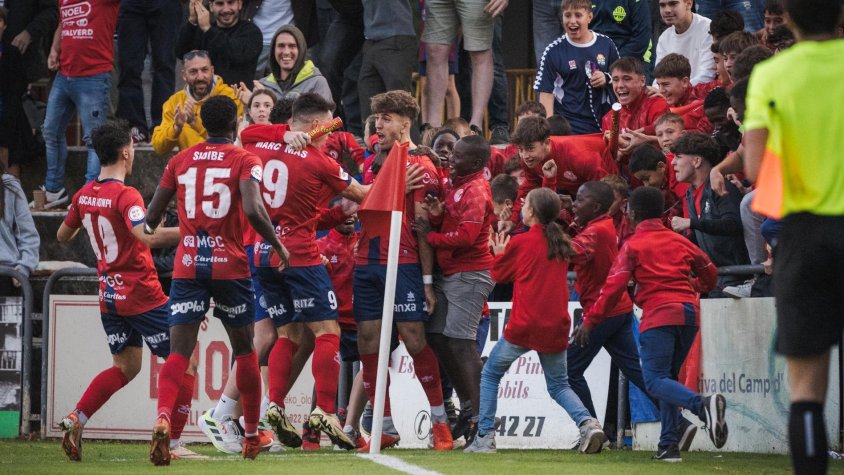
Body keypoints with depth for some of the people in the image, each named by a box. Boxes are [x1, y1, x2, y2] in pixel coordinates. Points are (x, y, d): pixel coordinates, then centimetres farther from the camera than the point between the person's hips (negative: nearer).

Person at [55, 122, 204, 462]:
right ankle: (173, 443, -5)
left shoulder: (84, 195, 4)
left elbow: (62, 236, 19)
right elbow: (147, 237, -35)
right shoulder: (125, 196, -19)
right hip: (141, 294, -8)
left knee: (125, 366, 21)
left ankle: (75, 420, 5)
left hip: (109, 294, 8)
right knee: (185, 363, 1)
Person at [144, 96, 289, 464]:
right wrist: (277, 245, -3)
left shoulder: (180, 161, 8)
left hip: (187, 266, 2)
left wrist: (151, 228, 33)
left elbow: (152, 216, 10)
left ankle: (163, 418, -32)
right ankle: (252, 436, 23)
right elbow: (252, 210, -18)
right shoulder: (244, 161, -2)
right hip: (230, 266, -2)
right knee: (244, 349, 15)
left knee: (178, 351, -5)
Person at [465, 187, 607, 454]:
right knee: (558, 385, 17)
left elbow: (498, 274, 6)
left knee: (490, 374, 14)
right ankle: (587, 424, -10)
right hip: (556, 328, 5)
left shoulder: (520, 243, -6)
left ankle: (485, 437, 5)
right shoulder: (561, 244, 8)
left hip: (524, 326, -4)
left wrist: (500, 254, 23)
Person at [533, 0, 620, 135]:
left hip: (603, 123, 3)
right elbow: (546, 91, -2)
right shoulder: (553, 51, -1)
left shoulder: (605, 44, 6)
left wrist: (607, 79, -5)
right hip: (568, 127, -3)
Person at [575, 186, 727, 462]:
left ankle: (703, 406, -37)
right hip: (690, 312, 6)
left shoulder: (633, 245, 2)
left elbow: (614, 287, -5)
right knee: (667, 378, 16)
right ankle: (669, 445, 7)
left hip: (659, 315, -6)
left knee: (655, 381, -10)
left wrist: (589, 321, -1)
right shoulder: (679, 241, 18)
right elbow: (709, 273, 27)